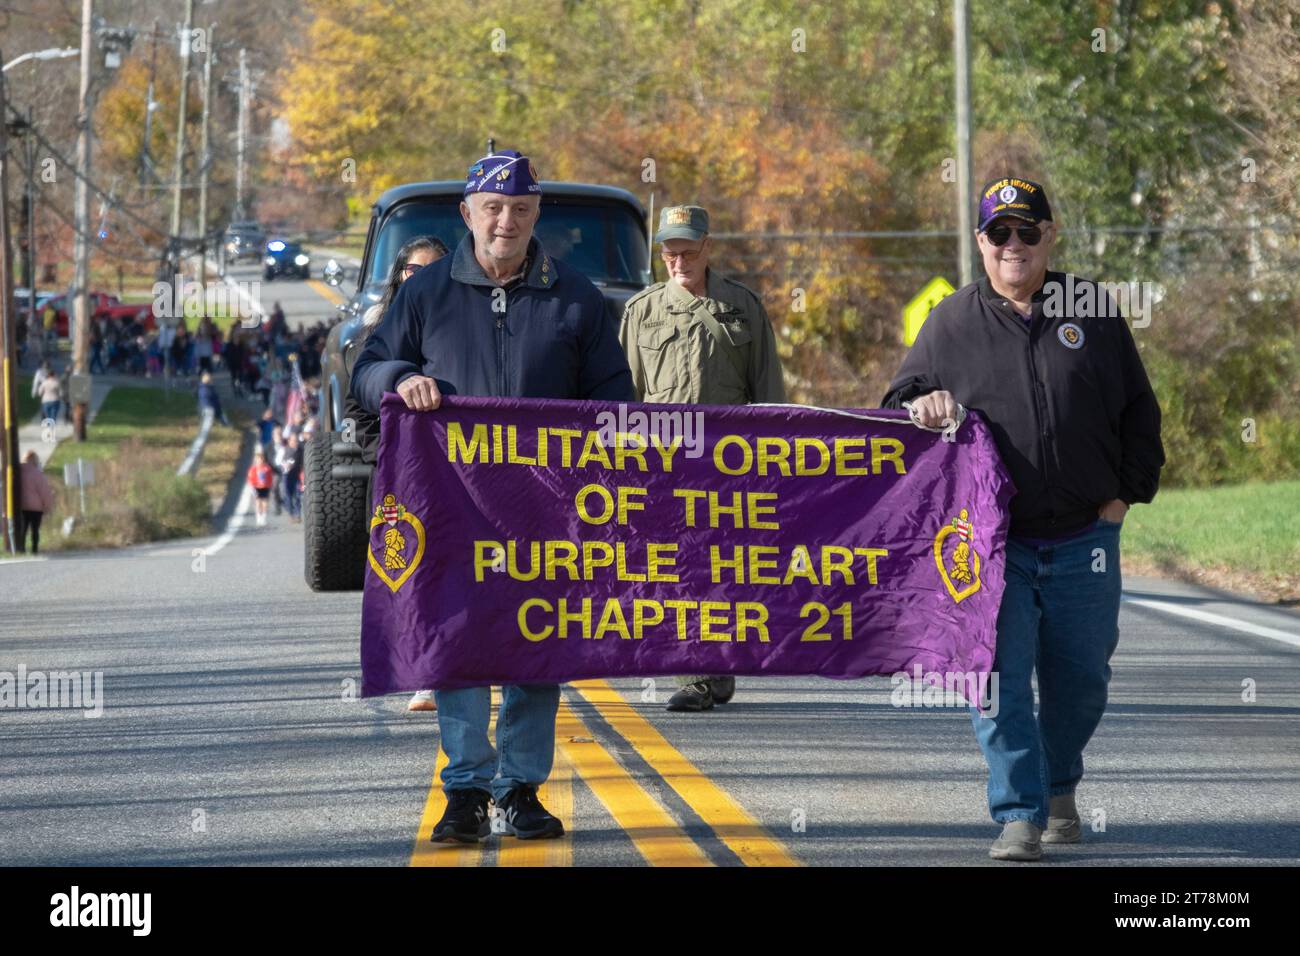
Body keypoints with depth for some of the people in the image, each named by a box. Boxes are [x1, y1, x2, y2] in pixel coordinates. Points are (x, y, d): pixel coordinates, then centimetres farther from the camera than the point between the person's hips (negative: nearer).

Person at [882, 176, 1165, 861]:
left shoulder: (1092, 311, 6)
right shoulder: (951, 323, 4)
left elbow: (1138, 410, 12)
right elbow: (900, 399, 13)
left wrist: (1128, 491, 4)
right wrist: (920, 405, -10)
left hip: (1084, 540, 1)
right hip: (994, 541, -1)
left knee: (1080, 677, 10)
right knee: (1000, 679, -9)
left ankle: (1059, 787, 34)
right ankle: (1020, 817, -4)